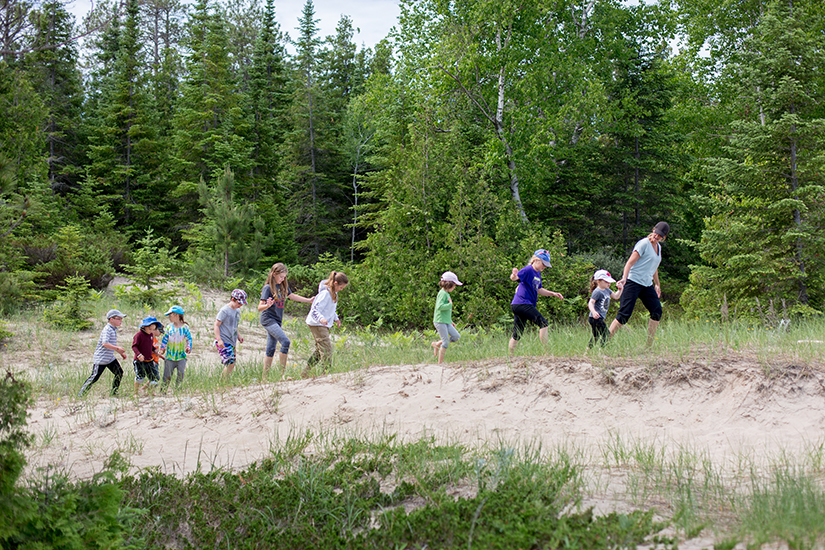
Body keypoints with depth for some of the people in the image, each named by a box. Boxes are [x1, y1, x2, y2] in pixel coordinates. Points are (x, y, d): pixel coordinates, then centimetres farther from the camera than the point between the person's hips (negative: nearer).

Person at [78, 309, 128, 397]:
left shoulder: (114, 330, 11)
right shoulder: (107, 330, -19)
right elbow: (105, 343, -32)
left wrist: (121, 352, 18)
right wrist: (117, 348, -28)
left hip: (110, 358, 9)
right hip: (101, 359, -9)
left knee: (119, 372, 3)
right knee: (94, 377, -6)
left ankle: (114, 392, 15)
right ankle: (81, 394, 4)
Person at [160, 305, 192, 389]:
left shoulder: (185, 327, -1)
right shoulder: (169, 327, 4)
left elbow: (189, 338, 1)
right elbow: (165, 339, 7)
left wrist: (188, 347, -12)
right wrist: (162, 348, -2)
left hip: (181, 355, -1)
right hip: (170, 355, 1)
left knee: (181, 374, -6)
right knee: (167, 376, 3)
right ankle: (163, 390, 13)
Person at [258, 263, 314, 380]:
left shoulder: (283, 286, 8)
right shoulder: (268, 288, -13)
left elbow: (292, 296, 26)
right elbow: (260, 307, -17)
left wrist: (308, 300, 25)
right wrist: (267, 305, -39)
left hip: (277, 321, 8)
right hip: (268, 319, -8)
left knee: (271, 349, 8)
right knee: (285, 342, -20)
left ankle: (264, 376, 13)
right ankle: (283, 372, -16)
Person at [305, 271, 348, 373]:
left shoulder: (333, 293, 9)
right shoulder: (325, 293, -21)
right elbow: (315, 309, -26)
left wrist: (336, 318, 15)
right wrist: (321, 319, -42)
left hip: (323, 325, 10)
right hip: (317, 324, -10)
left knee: (319, 350, 14)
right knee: (327, 349, -14)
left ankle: (306, 372, 21)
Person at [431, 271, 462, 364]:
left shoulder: (446, 294, 17)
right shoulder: (442, 293, -13)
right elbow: (439, 307, -27)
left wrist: (450, 321, 22)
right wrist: (450, 304, -15)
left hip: (446, 321, 9)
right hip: (440, 321, -9)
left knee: (457, 336, 1)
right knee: (446, 341, -8)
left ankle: (437, 344, 13)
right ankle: (440, 363, -1)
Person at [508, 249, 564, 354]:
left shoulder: (538, 273, 19)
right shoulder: (528, 270, -9)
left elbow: (539, 290, 30)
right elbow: (515, 278, -23)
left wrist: (553, 294, 24)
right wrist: (514, 276, -46)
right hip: (522, 303, -10)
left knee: (517, 335, 11)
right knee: (544, 324, -12)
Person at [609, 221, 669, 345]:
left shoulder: (658, 247, 17)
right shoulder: (644, 243, -8)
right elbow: (630, 262, -16)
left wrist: (657, 285, 38)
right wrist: (624, 278, -30)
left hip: (647, 285, 8)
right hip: (633, 282, -8)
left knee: (657, 311, -2)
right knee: (624, 314, -16)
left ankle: (649, 345, 6)